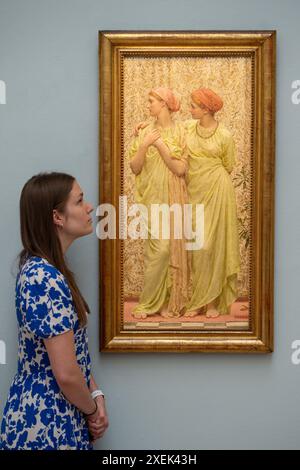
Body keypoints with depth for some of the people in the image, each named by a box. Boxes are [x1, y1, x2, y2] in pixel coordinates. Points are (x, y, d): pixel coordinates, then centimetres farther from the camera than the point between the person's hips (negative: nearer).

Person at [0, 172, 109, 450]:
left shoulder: (40, 268, 5)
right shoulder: (45, 278, -25)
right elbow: (66, 373, -26)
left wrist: (95, 395, 2)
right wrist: (93, 409, -8)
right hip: (46, 427, -9)